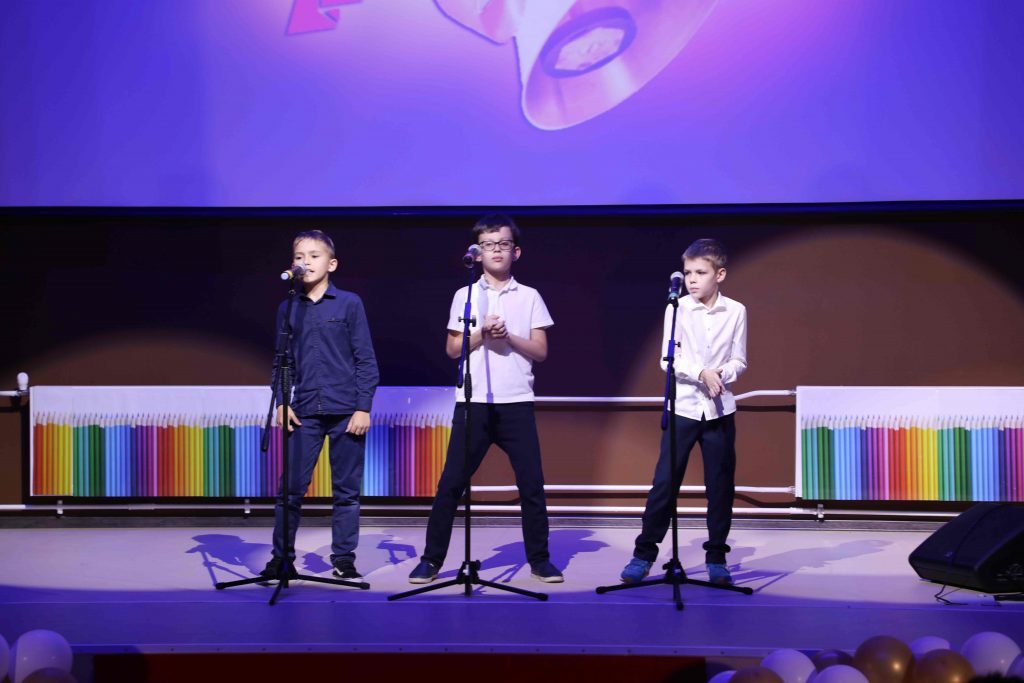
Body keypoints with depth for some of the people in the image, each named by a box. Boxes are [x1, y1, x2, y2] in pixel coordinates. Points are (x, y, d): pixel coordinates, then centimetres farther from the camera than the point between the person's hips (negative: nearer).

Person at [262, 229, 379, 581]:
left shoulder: (349, 304, 0)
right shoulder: (288, 308, 8)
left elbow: (365, 359, -1)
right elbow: (282, 361, 12)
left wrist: (363, 407, -6)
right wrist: (281, 403, 1)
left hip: (346, 412, -2)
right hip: (305, 412, 2)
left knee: (346, 490, 5)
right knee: (290, 488, 1)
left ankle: (343, 559, 14)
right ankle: (281, 557, 13)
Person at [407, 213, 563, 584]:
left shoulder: (529, 297, 8)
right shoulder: (464, 296, 7)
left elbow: (540, 351, 3)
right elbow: (452, 349, 3)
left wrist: (508, 337, -12)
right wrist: (482, 334, -12)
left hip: (517, 403, 0)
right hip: (473, 402, 0)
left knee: (531, 484, 1)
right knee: (451, 483, -2)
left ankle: (539, 560, 13)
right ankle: (431, 559, 7)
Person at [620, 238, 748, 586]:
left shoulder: (736, 311, 0)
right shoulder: (676, 308, -2)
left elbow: (738, 361, 2)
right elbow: (669, 360, -6)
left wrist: (721, 375, -18)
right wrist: (702, 374, -20)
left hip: (720, 410, 1)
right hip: (683, 407, -1)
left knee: (720, 485, 5)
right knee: (664, 482, -3)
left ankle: (716, 557, 16)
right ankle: (644, 553, 7)